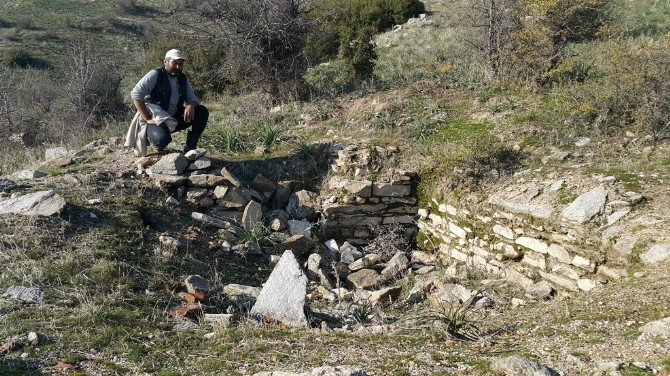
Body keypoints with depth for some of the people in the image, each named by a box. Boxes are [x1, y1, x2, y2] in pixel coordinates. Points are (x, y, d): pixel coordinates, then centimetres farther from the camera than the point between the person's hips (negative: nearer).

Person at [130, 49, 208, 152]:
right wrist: (147, 119, -22)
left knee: (202, 112, -10)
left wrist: (190, 106, -18)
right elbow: (135, 94, -19)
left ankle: (190, 148, -5)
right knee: (162, 139, -38)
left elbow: (192, 98, 9)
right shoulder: (155, 75, -12)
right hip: (155, 120, -6)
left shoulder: (183, 79, 7)